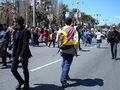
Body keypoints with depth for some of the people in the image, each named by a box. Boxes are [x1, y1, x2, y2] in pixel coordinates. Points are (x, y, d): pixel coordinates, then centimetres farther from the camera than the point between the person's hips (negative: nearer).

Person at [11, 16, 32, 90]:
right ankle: (21, 81, 32)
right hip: (16, 54, 7)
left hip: (23, 55, -7)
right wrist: (14, 53, 12)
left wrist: (21, 55, -24)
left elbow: (25, 44, -20)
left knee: (25, 70, 7)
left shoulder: (25, 31, -14)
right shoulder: (16, 31, 10)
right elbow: (15, 43, 14)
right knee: (13, 69, 7)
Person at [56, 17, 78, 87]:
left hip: (63, 50, 4)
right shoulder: (74, 30, -8)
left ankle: (65, 76, 38)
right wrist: (76, 50, -1)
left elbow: (57, 40, -1)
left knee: (64, 63, 23)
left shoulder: (61, 30, -1)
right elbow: (76, 42, -16)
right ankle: (63, 80, -10)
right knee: (67, 65, -2)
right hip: (70, 51, -4)